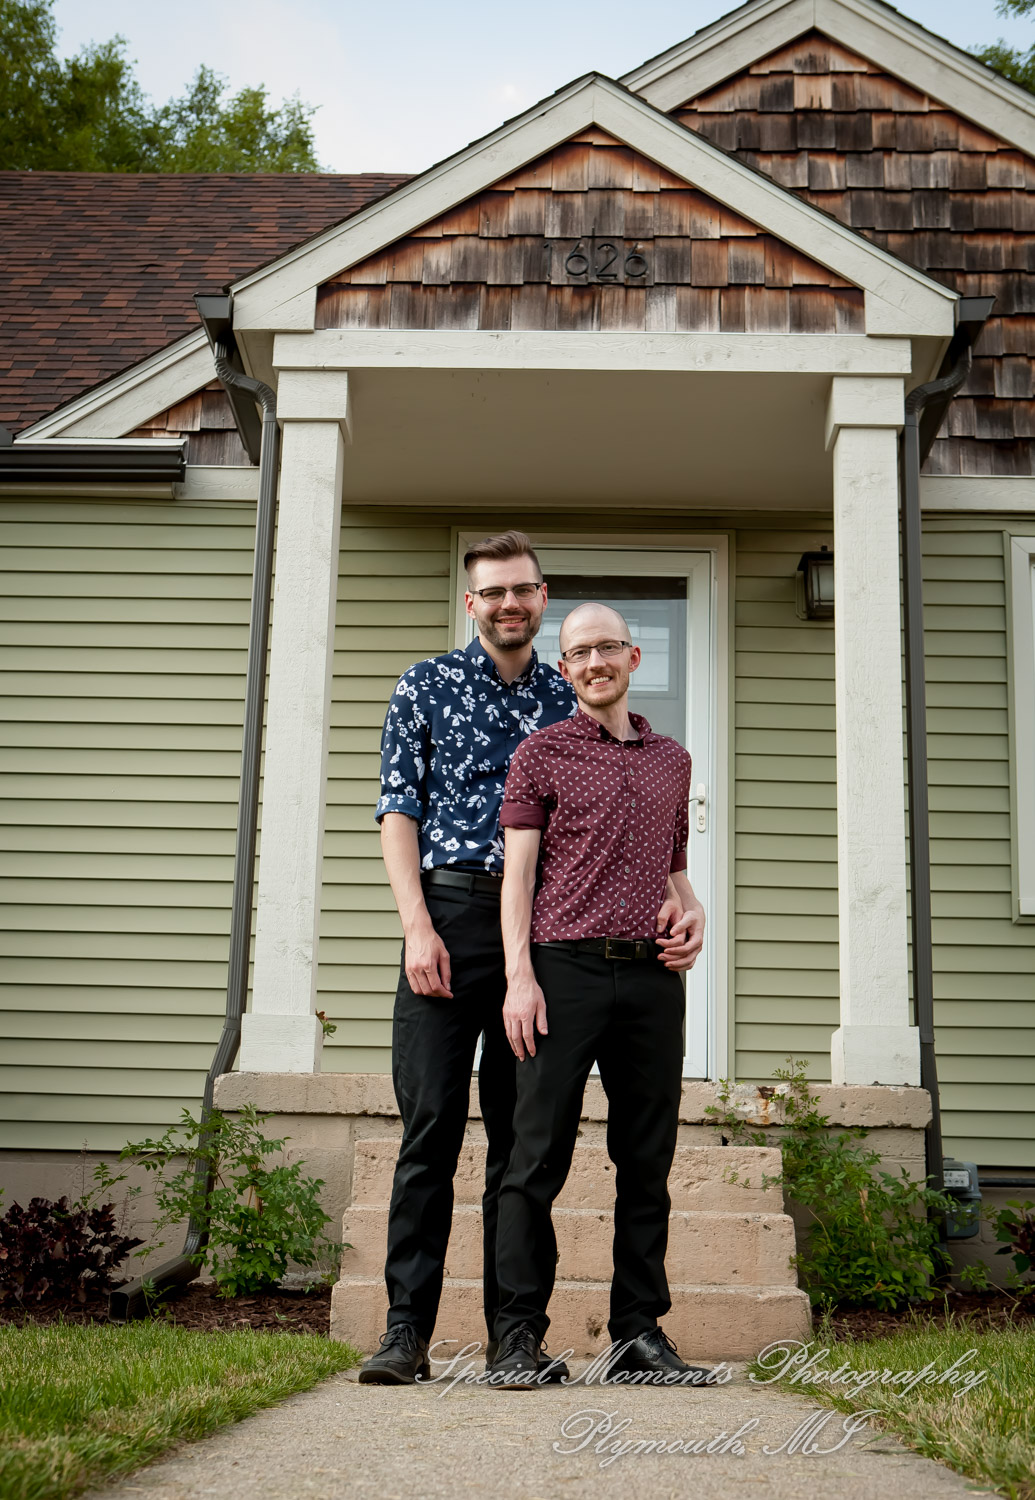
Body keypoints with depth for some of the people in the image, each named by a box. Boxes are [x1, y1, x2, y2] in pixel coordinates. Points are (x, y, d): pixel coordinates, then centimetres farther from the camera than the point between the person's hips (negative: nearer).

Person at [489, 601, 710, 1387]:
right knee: (538, 1156, -5)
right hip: (566, 968, -4)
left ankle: (640, 1332, 15)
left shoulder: (673, 759, 20)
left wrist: (694, 913, 6)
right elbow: (518, 872, 2)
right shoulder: (541, 753, 8)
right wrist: (519, 976, -9)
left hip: (653, 976, 4)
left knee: (647, 1159, 6)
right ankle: (519, 1333, 2)